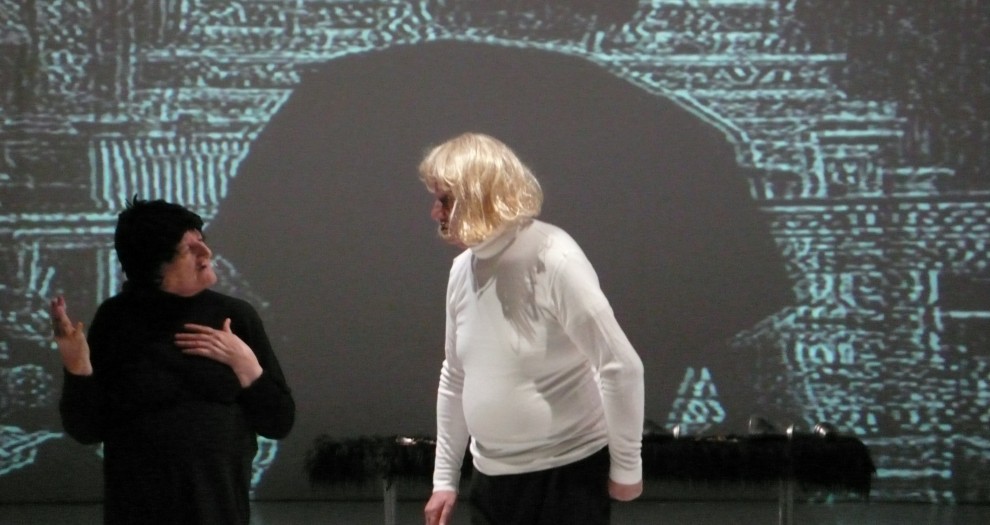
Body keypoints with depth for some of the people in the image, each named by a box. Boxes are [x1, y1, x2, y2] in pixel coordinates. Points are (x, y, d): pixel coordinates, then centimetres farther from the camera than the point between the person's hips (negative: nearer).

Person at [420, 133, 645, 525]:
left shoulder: (552, 260, -19)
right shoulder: (463, 269, 4)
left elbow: (621, 367, -19)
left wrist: (626, 467, -14)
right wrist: (445, 477, 17)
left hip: (568, 475, -7)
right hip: (493, 478, 7)